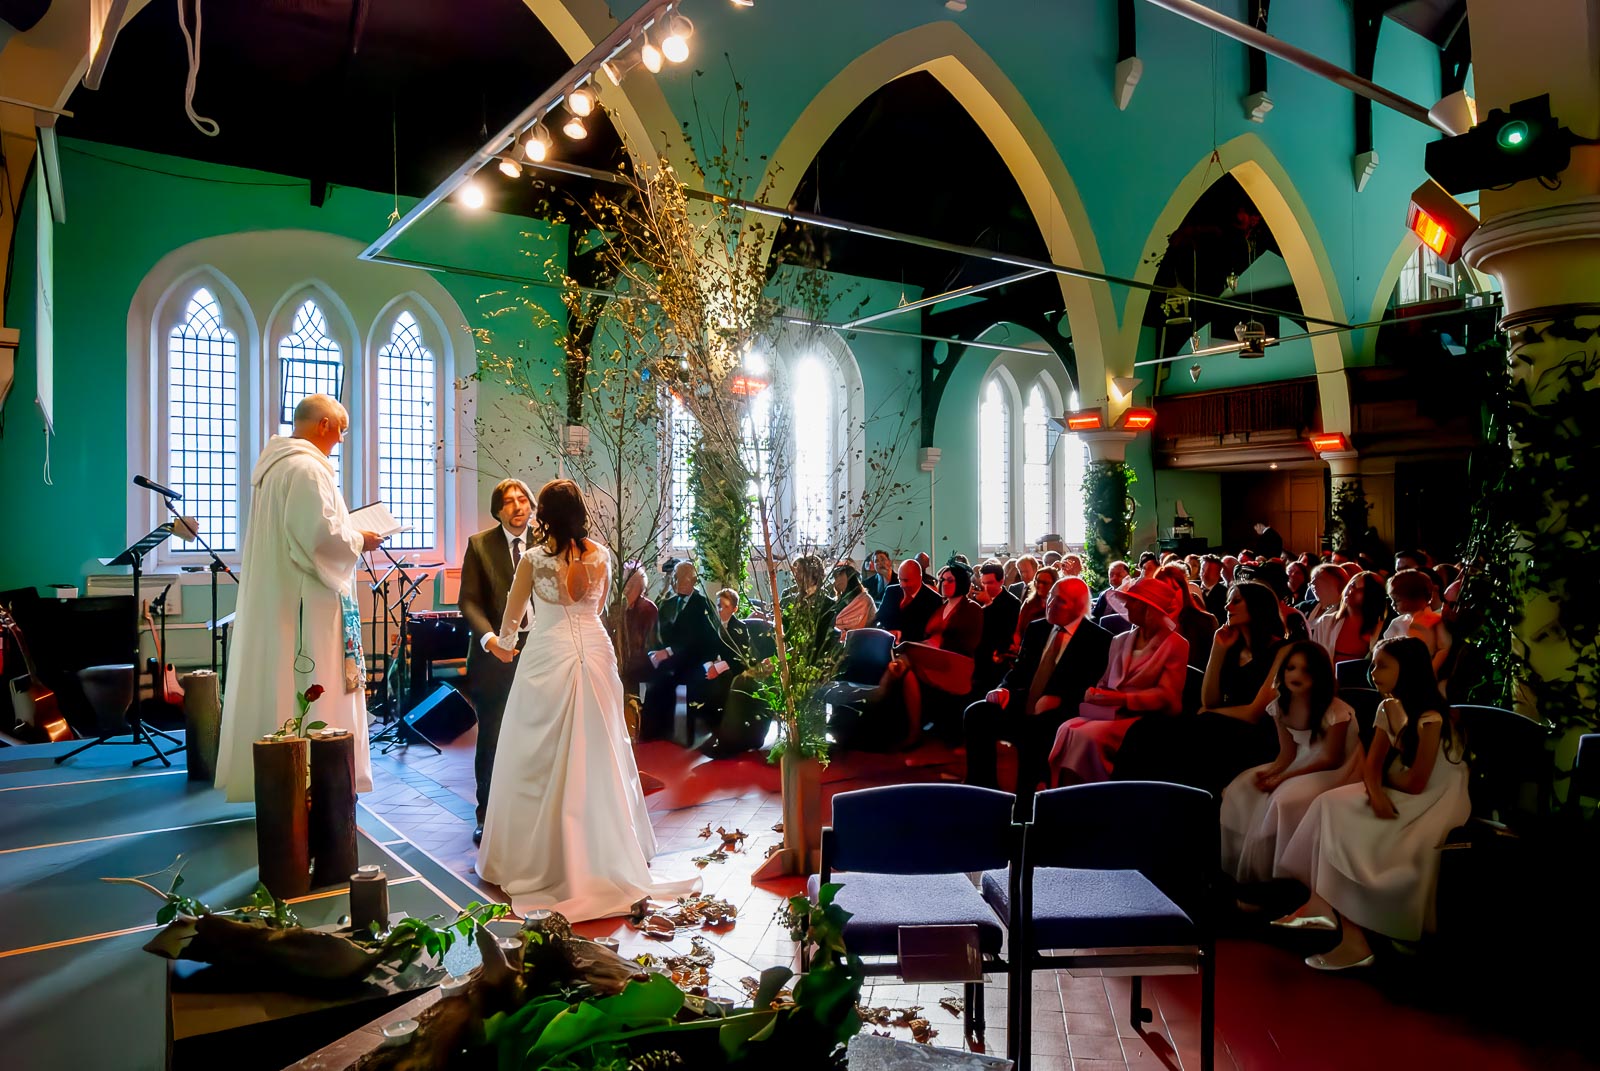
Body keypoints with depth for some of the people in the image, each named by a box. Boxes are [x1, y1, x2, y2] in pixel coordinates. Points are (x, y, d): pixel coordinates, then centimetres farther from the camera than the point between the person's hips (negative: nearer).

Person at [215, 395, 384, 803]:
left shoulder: (273, 463, 15)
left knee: (275, 683, 13)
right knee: (309, 691, -4)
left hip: (272, 596, 10)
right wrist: (360, 541, -7)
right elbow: (320, 533, -24)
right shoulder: (307, 467, -16)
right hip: (305, 600, -10)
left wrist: (347, 535, 17)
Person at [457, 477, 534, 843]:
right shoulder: (479, 545, 0)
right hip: (495, 654, -1)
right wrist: (489, 636, -19)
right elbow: (468, 601, -3)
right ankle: (487, 816, 21)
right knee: (491, 739, 8)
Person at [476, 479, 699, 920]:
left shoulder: (534, 558, -6)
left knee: (543, 761, 6)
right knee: (598, 755, 12)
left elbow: (512, 615, 7)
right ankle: (606, 854, 23)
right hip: (595, 651, 3)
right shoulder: (601, 555, 2)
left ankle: (542, 857, 13)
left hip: (548, 658, -3)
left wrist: (503, 644, 27)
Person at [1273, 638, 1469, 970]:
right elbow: (1371, 765, 1)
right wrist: (1375, 791, -20)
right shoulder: (1388, 709, 4)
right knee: (1331, 806, -13)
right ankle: (1322, 905, -18)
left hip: (1434, 800, -8)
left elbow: (1416, 784, -20)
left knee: (1349, 838, -23)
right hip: (1397, 795, 8)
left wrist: (1384, 780, -1)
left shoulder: (1430, 717, -22)